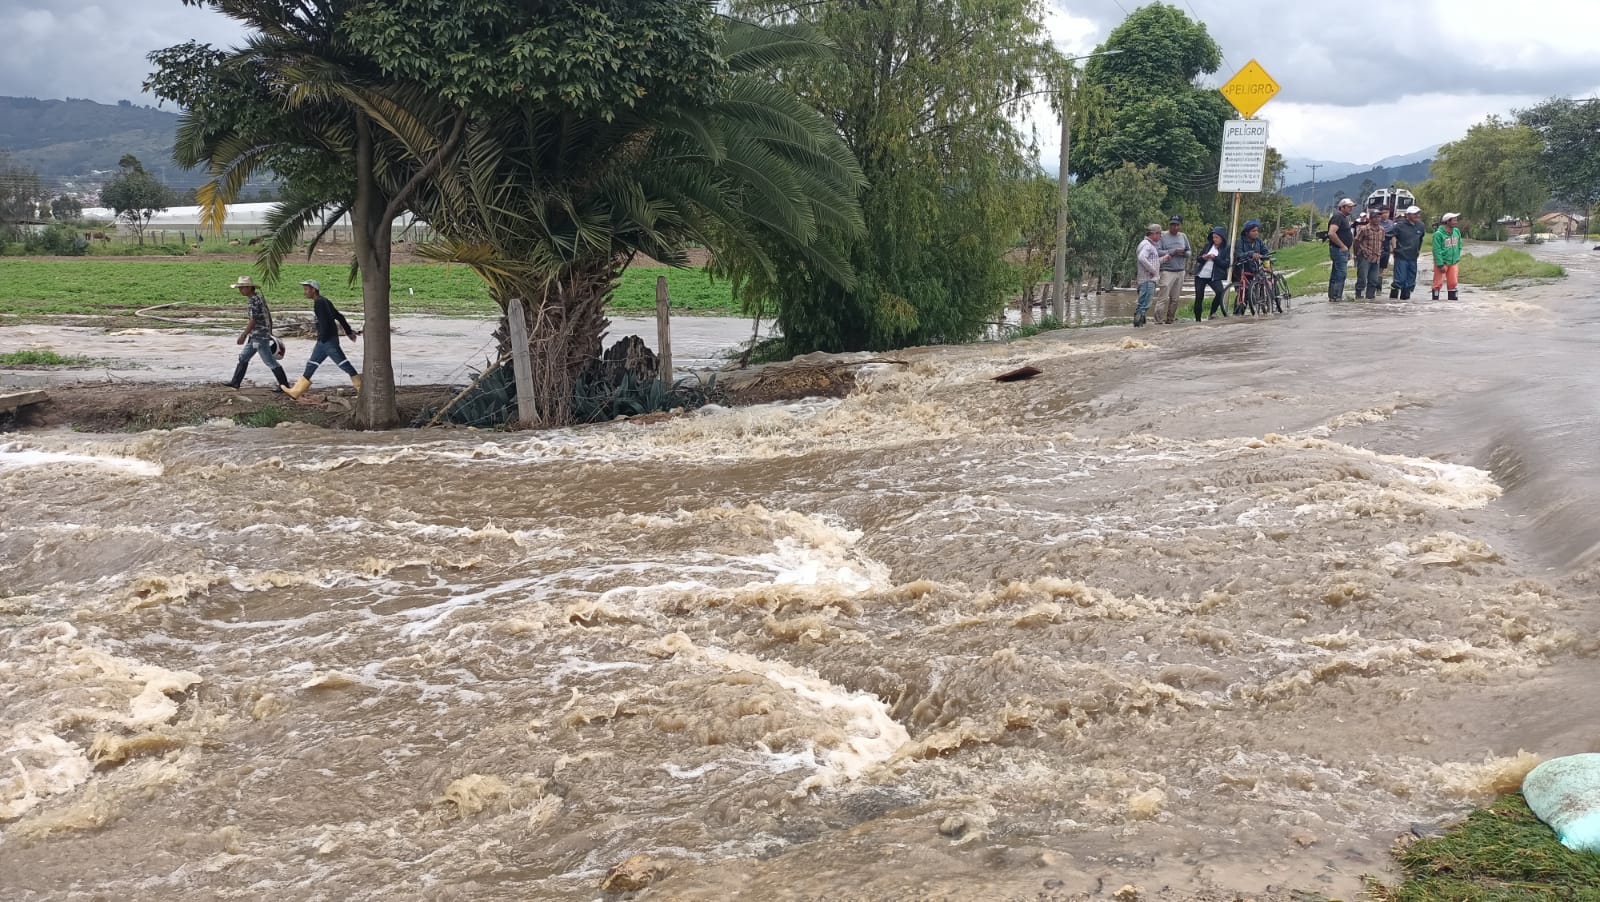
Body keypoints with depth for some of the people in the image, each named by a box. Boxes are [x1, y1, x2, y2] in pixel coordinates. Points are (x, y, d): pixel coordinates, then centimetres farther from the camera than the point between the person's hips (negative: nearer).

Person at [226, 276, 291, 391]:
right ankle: (236, 382, 21)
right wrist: (270, 333, 21)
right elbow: (268, 315, 15)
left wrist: (243, 335, -19)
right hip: (255, 336, 10)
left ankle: (284, 385, 2)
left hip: (259, 336, -10)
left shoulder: (254, 300, -18)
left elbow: (253, 321, -21)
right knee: (243, 357, 15)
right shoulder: (260, 297, 10)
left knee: (269, 361, -3)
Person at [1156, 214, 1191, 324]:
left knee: (1175, 299, 6)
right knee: (1164, 298, -13)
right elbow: (1157, 251, -12)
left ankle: (1169, 320, 13)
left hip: (1180, 272, 6)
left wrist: (1184, 253, -5)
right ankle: (1160, 319, -13)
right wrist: (1173, 252, -17)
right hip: (1167, 271, -6)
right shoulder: (1163, 236, -2)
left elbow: (1189, 252, 19)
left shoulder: (1183, 236, 15)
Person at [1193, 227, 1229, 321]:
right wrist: (1203, 258, -9)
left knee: (1220, 292, -24)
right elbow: (1198, 258, 13)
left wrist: (1215, 258, -17)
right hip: (1201, 275, 3)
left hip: (1214, 277, -3)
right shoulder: (1208, 245, 10)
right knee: (1199, 297, 1)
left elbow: (1226, 264, -9)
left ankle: (1212, 314, -7)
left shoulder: (1226, 249, 1)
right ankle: (1197, 320, 10)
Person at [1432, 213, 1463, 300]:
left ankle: (1452, 297, 18)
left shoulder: (1456, 231, 5)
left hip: (1454, 262, 5)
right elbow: (1437, 250, -16)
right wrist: (1441, 265, -19)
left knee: (1453, 282, 8)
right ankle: (1435, 299, 9)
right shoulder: (1438, 234, -15)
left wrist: (1458, 259, 11)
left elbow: (1459, 246, 15)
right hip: (1442, 262, -5)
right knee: (1438, 282, -1)